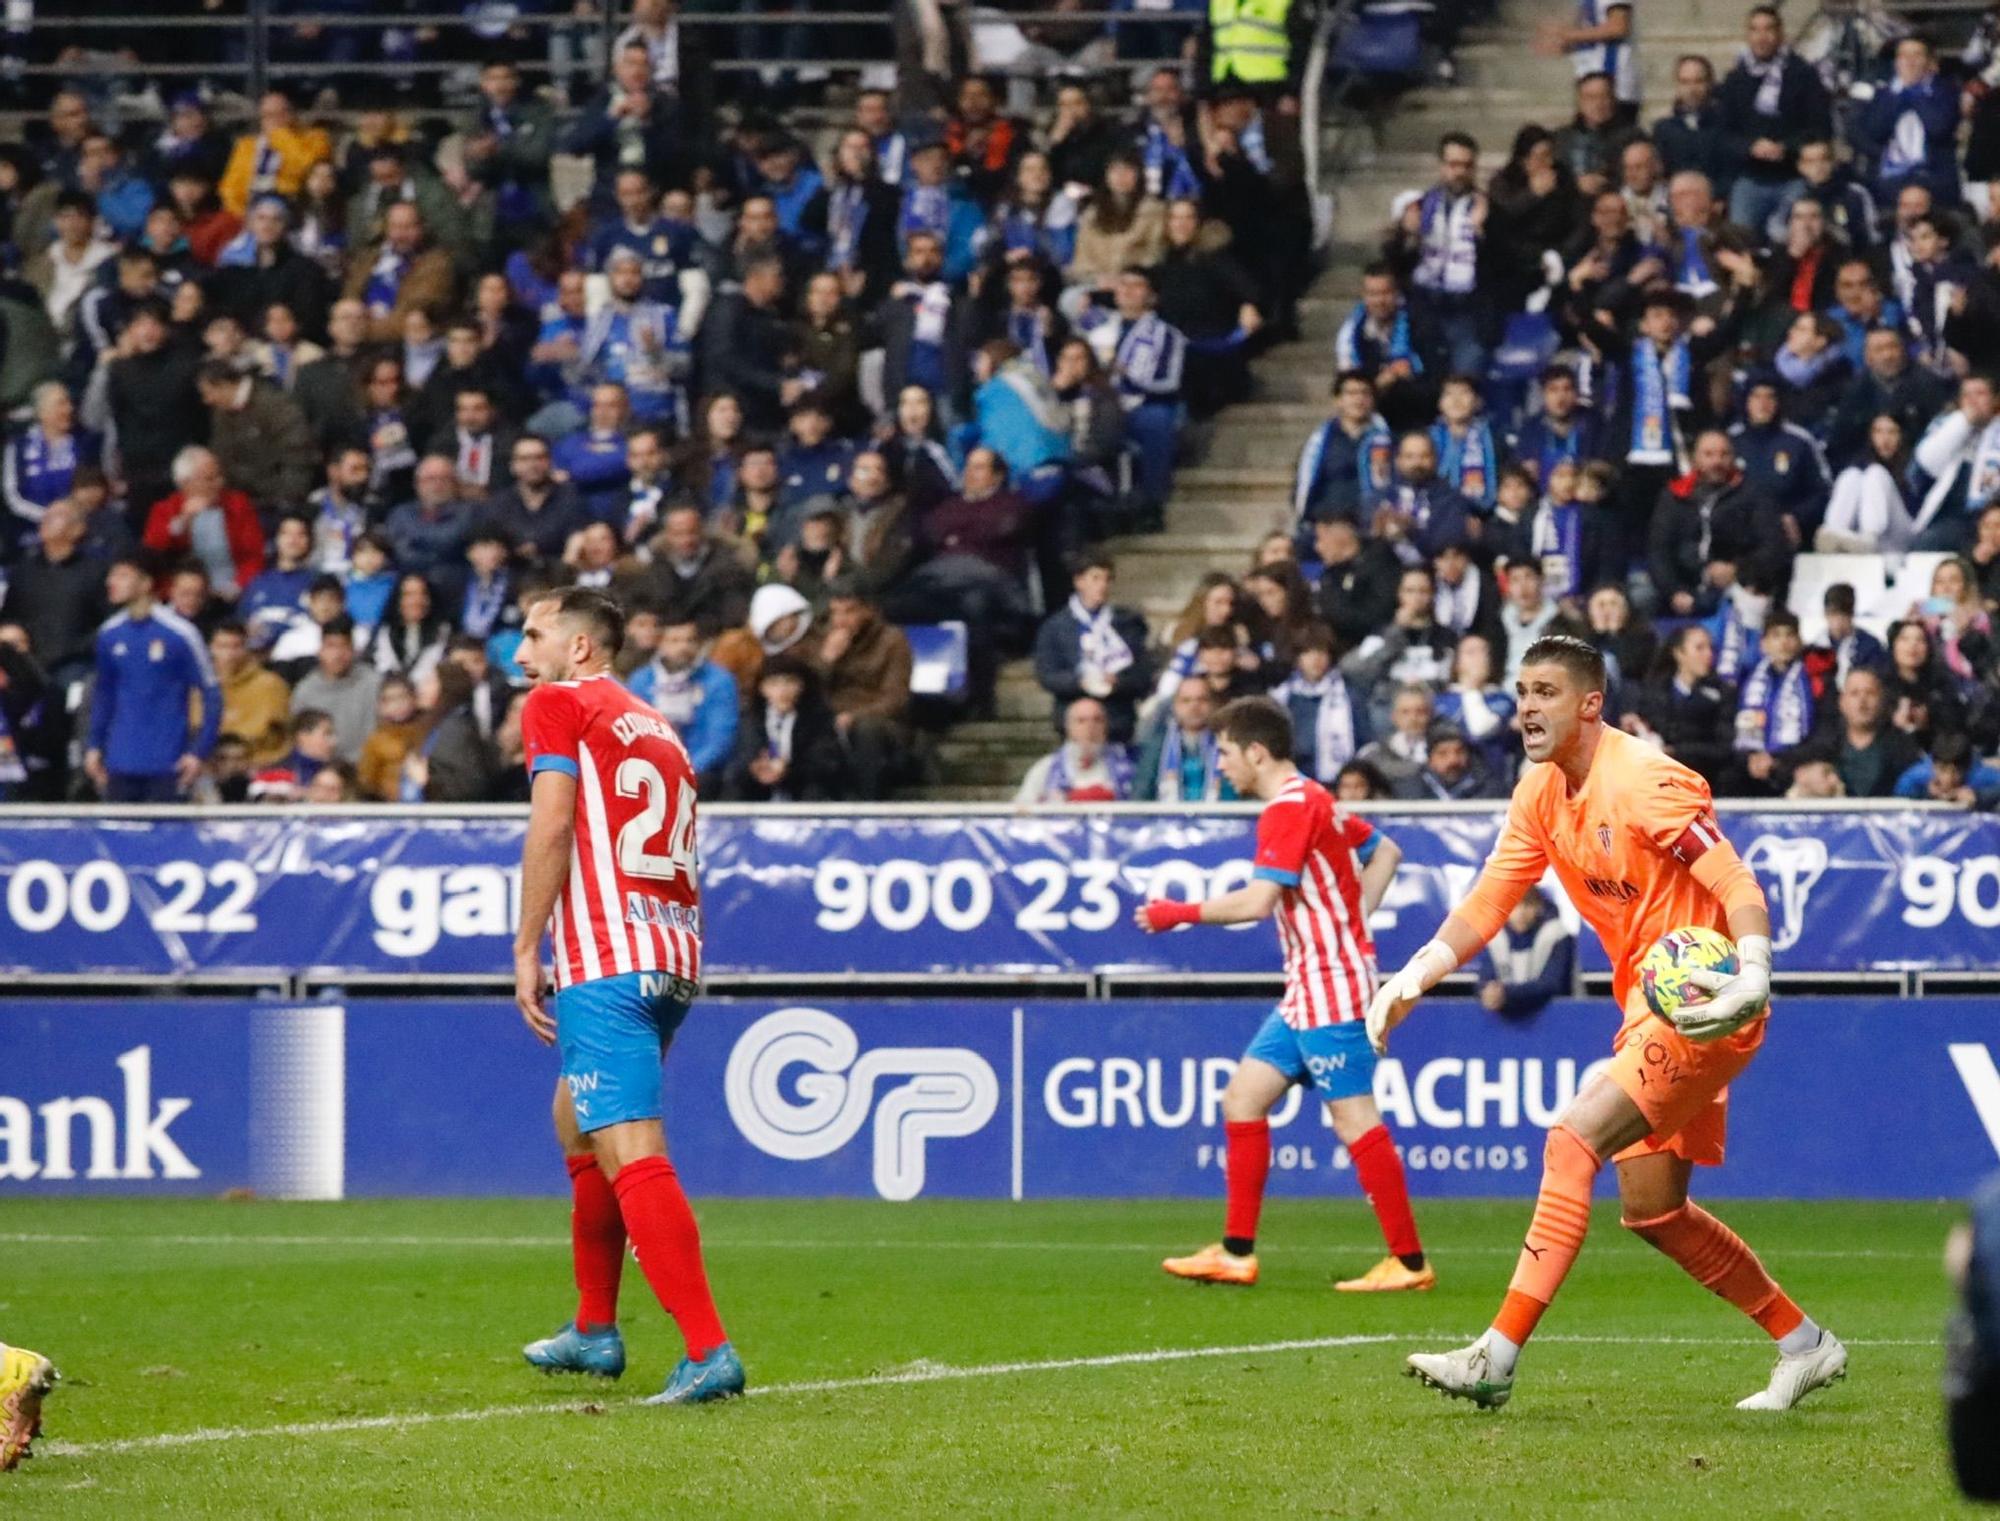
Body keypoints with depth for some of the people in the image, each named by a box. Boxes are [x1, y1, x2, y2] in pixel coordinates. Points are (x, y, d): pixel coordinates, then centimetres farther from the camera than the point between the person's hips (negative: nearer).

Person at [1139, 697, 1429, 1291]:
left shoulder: (1289, 808, -15)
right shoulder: (1313, 801, 16)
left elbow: (1257, 902, -23)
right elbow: (1385, 851, 26)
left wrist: (1180, 913, -12)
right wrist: (1351, 920, 17)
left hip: (1331, 985, -11)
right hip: (1308, 990, 11)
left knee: (1354, 1118, -9)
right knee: (1243, 1099, 10)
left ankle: (1409, 1261, -7)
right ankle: (1237, 1253, 12)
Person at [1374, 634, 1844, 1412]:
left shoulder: (1643, 780, -18)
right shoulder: (1541, 793, 7)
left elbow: (1740, 889, -21)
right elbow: (1486, 904, 11)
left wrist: (1752, 978, -38)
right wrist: (1414, 976, -4)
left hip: (1699, 1010, -9)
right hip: (1647, 1011, 9)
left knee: (1571, 1142, -20)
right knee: (1653, 1210, 12)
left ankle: (1497, 1359, -23)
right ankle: (1803, 1343, 27)